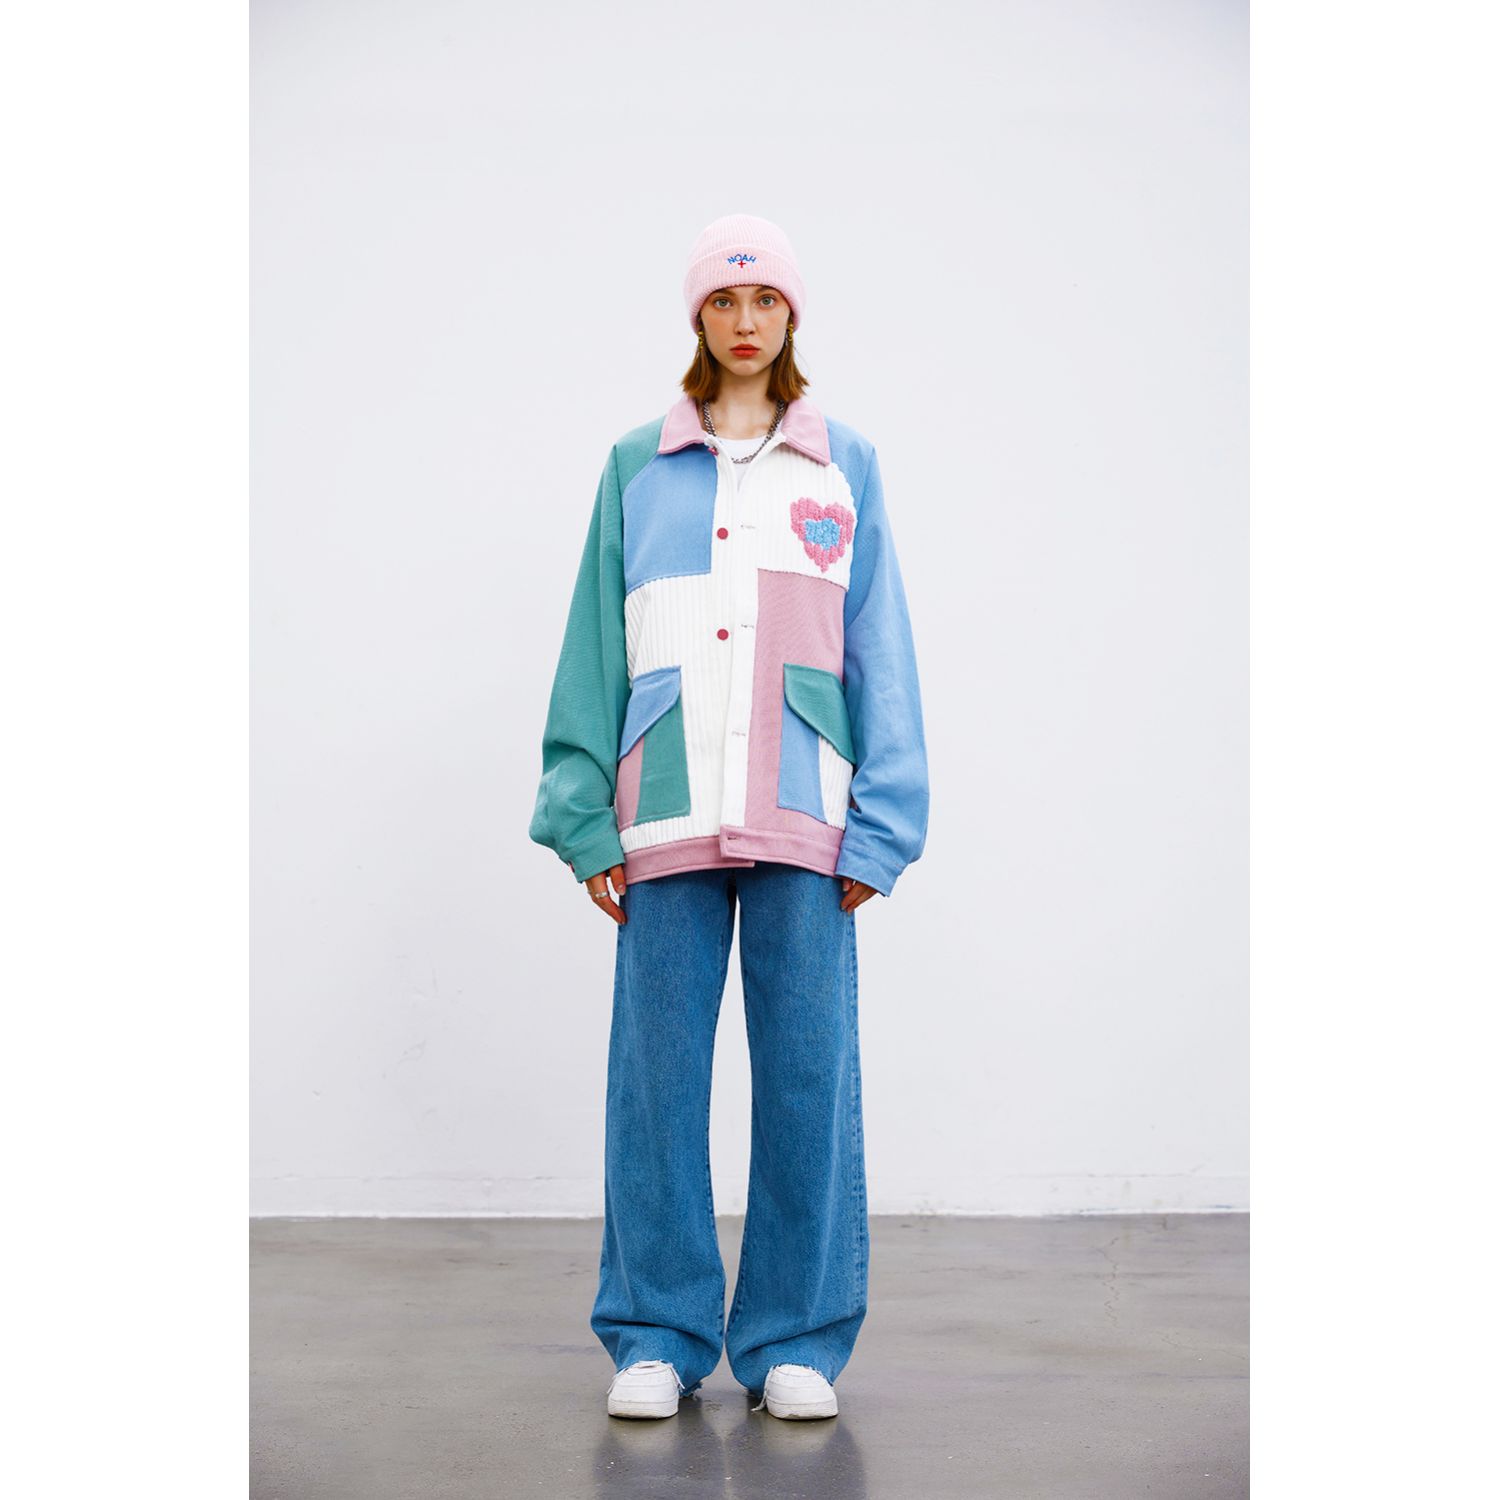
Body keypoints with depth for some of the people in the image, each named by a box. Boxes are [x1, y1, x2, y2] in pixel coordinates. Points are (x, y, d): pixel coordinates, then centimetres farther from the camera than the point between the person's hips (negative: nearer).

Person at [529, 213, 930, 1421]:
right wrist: (587, 818, 1)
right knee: (658, 1073, 2)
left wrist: (879, 824, -1)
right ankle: (657, 1335, 15)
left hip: (803, 814, 0)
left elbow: (882, 654, 7)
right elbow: (595, 648, 8)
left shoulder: (846, 466, 10)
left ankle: (796, 1340, 14)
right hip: (667, 813, 0)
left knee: (807, 1071, 1)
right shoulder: (637, 468, 11)